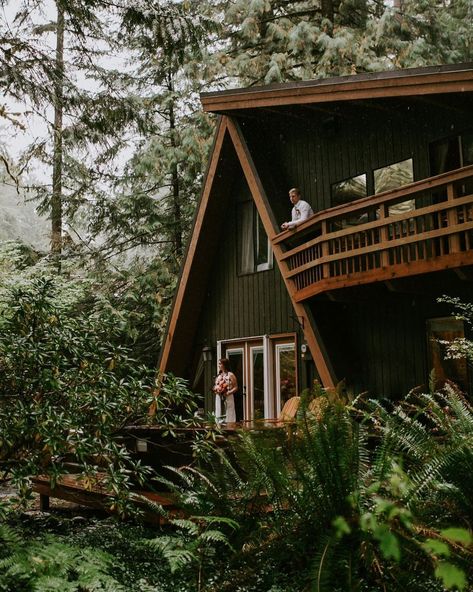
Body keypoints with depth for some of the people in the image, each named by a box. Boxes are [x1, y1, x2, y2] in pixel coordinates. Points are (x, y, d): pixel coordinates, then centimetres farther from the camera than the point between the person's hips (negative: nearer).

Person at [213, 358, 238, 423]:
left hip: (228, 398, -6)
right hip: (219, 398, 6)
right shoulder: (218, 375, 13)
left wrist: (228, 393, -18)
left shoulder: (230, 375, -5)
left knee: (229, 415, -5)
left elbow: (236, 387, -7)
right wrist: (215, 390, -1)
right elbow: (215, 386, 21)